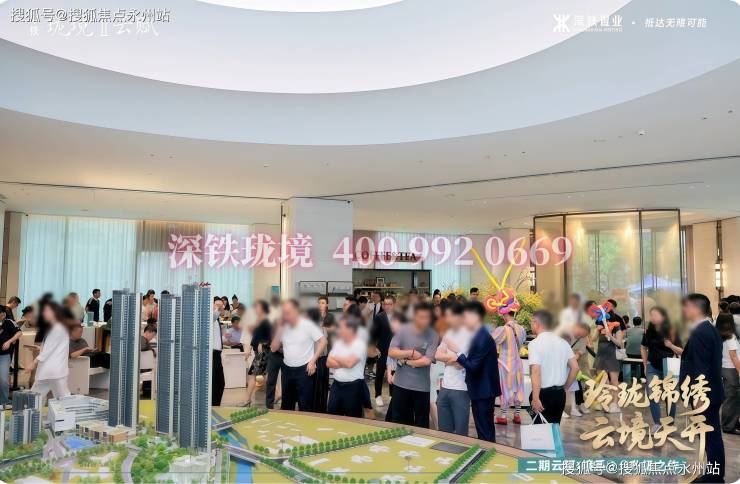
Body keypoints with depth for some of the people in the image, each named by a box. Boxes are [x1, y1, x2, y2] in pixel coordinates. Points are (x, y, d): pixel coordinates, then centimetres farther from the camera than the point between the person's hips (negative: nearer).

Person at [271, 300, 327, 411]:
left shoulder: (307, 325, -12)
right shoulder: (283, 327, 3)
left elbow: (323, 341, -10)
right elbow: (274, 348, 5)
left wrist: (313, 361, -12)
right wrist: (279, 329, -6)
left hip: (303, 369, -6)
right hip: (287, 369, 6)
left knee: (304, 405, -1)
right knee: (286, 404, 17)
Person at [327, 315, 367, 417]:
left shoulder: (360, 344, -13)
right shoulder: (337, 342, 8)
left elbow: (349, 363, -24)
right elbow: (329, 362, 3)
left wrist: (336, 358, -6)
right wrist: (343, 363, -12)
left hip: (353, 387, -6)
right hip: (336, 385, 7)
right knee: (332, 415, 14)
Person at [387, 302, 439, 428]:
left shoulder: (433, 336, -8)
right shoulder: (403, 330, -4)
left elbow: (427, 361, -16)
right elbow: (391, 352, -8)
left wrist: (405, 361, -9)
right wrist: (411, 353, -16)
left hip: (422, 386, -1)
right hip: (401, 384, 1)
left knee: (421, 423, 11)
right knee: (399, 420, 14)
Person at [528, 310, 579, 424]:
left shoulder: (535, 343, -14)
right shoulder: (562, 342, 6)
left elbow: (536, 372, -22)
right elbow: (575, 367, 6)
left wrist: (535, 398, -23)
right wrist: (565, 387, 14)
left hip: (543, 394, -6)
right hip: (560, 393, 6)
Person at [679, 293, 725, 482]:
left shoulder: (699, 333, -20)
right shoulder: (710, 329, 11)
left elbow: (701, 368, -23)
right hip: (711, 391, 10)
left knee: (711, 436, 0)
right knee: (713, 435, 15)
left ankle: (715, 477, 9)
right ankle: (715, 475, 25)